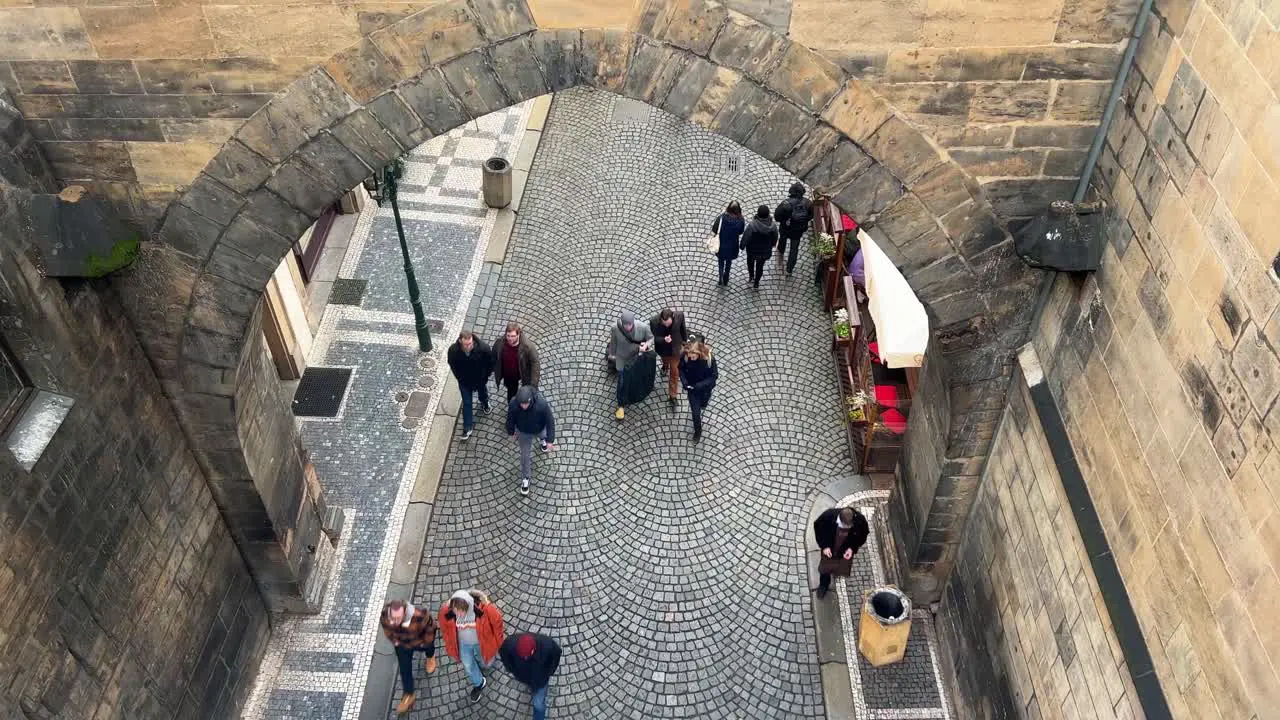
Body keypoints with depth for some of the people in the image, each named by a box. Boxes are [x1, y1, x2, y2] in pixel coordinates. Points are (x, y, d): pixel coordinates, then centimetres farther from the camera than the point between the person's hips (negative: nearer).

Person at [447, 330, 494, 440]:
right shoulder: (453, 350, -31)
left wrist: (484, 378, -10)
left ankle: (484, 404, 65)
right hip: (464, 382, 0)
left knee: (483, 393, 30)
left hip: (480, 380, 0)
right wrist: (461, 379, -6)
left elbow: (490, 364, -16)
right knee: (467, 403, 12)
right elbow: (453, 366, -9)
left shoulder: (483, 348, -35)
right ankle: (467, 428, 28)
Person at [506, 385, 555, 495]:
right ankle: (525, 478, 38)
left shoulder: (542, 404, -43)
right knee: (525, 455, 12)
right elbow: (510, 419, -14)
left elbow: (550, 421, -27)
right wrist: (511, 431, 4)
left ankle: (542, 438, 74)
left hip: (539, 429, 0)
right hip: (524, 432, 0)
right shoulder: (513, 404, -38)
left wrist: (550, 440, -21)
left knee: (542, 435, 35)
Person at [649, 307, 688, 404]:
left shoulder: (679, 316, -32)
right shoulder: (654, 321, -36)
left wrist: (685, 339, 8)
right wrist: (664, 340, -44)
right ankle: (665, 365, 71)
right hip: (663, 349, 0)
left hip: (675, 349, 0)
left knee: (674, 371, 11)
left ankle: (672, 394, 28)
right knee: (665, 360, 34)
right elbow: (655, 338, -23)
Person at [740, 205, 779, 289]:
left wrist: (742, 246, -1)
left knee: (750, 262, 32)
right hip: (765, 251, 2)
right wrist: (772, 245, 18)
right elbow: (775, 238, -4)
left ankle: (751, 276, 42)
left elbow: (746, 237, -22)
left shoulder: (752, 225, -34)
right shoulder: (773, 226, -22)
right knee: (760, 266, 24)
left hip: (752, 250, -2)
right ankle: (756, 283, 39)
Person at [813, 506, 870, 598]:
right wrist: (824, 546, -18)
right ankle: (823, 585, 50)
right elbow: (818, 526, -15)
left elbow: (863, 534, -9)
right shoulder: (829, 515, -37)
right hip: (829, 548, -1)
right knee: (825, 567, 18)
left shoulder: (860, 520, -33)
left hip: (846, 550, 1)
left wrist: (852, 548, -19)